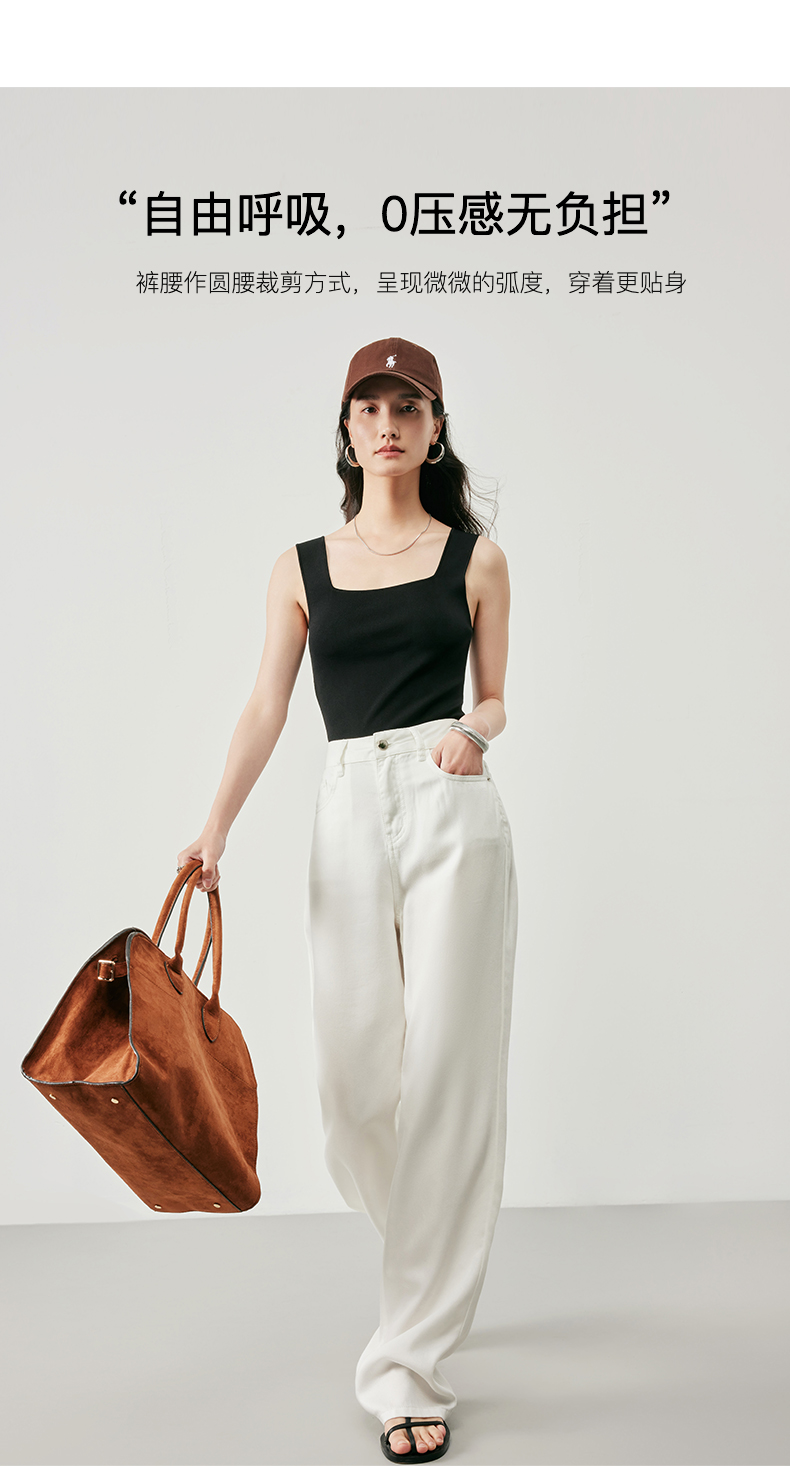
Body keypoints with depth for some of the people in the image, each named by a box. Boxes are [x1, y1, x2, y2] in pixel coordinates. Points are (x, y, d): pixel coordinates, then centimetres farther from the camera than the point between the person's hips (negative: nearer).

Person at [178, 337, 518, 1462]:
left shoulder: (476, 557, 9)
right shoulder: (303, 567, 12)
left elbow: (496, 697, 10)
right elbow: (266, 708, 7)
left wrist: (473, 730, -13)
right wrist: (215, 828, -5)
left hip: (453, 813, -2)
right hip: (348, 816, 2)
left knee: (445, 1074, -3)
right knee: (354, 1076, 2)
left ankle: (412, 1367, 8)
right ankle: (430, 1249, 36)